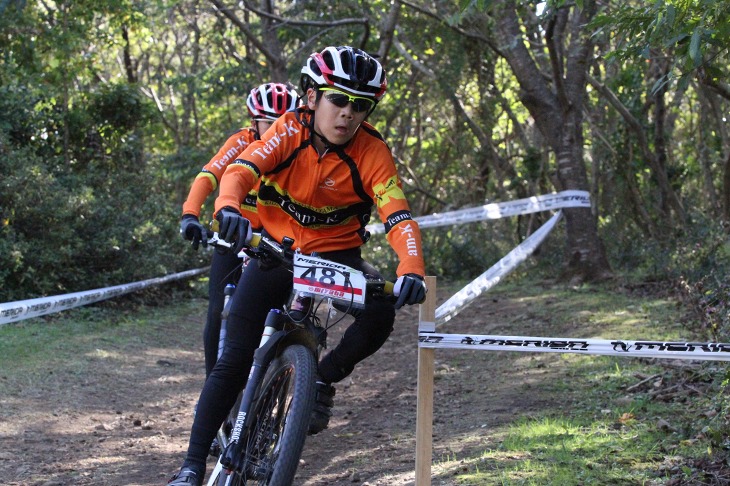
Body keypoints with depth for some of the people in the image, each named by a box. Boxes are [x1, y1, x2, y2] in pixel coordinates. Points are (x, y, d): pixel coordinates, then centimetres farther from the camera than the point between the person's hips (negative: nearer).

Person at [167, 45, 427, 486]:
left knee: (380, 314, -30)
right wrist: (229, 208, -56)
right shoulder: (291, 131, -18)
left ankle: (324, 382, -2)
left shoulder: (373, 153, -18)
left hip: (336, 254, 0)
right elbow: (242, 170, -33)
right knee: (234, 361, -10)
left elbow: (399, 217, -29)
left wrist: (412, 269, -49)